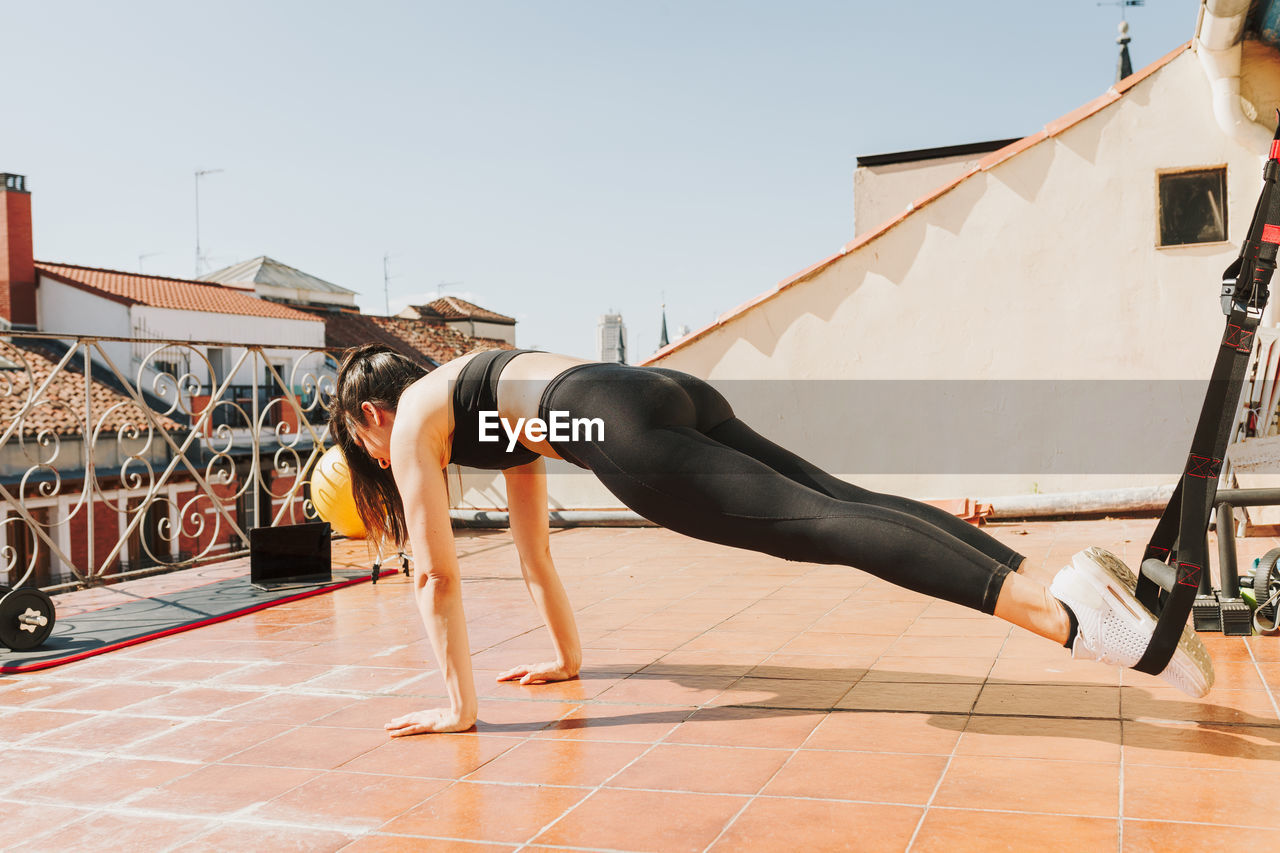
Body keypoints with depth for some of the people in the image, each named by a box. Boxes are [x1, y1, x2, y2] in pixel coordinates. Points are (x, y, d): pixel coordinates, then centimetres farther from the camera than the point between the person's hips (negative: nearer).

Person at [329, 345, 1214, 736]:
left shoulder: (412, 418, 16)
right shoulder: (483, 400, 39)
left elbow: (438, 574, 10)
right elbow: (534, 545, 42)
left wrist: (460, 706, 14)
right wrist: (567, 656, 46)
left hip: (626, 427, -8)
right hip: (669, 393, 8)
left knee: (822, 525, -19)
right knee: (845, 505, -1)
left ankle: (1064, 617, -29)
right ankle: (1063, 580, -11)